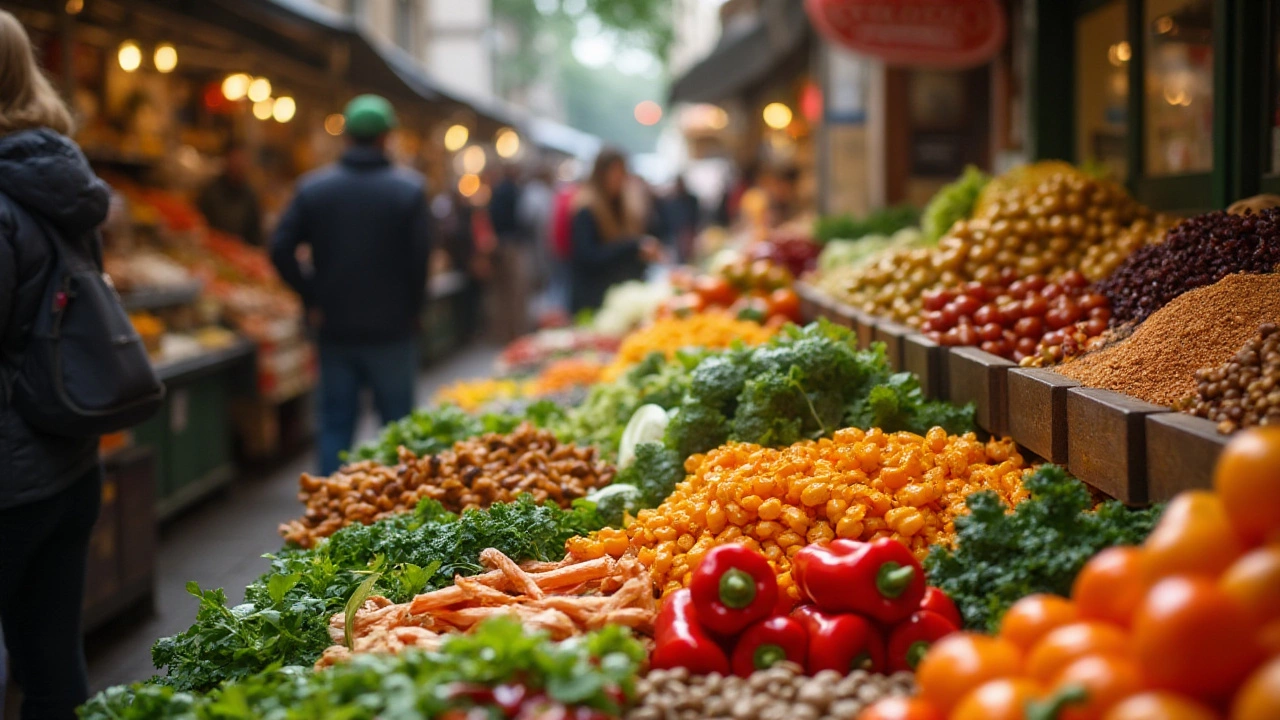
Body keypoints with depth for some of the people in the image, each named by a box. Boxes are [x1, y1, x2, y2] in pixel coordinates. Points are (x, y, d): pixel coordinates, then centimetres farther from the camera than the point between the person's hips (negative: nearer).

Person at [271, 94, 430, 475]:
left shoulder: (313, 187, 1)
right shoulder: (409, 188, -7)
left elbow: (280, 250, -5)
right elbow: (421, 257, -11)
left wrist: (312, 298, 3)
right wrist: (412, 309, 2)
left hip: (335, 327, 2)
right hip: (392, 329, -2)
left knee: (336, 422, 9)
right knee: (397, 422, 8)